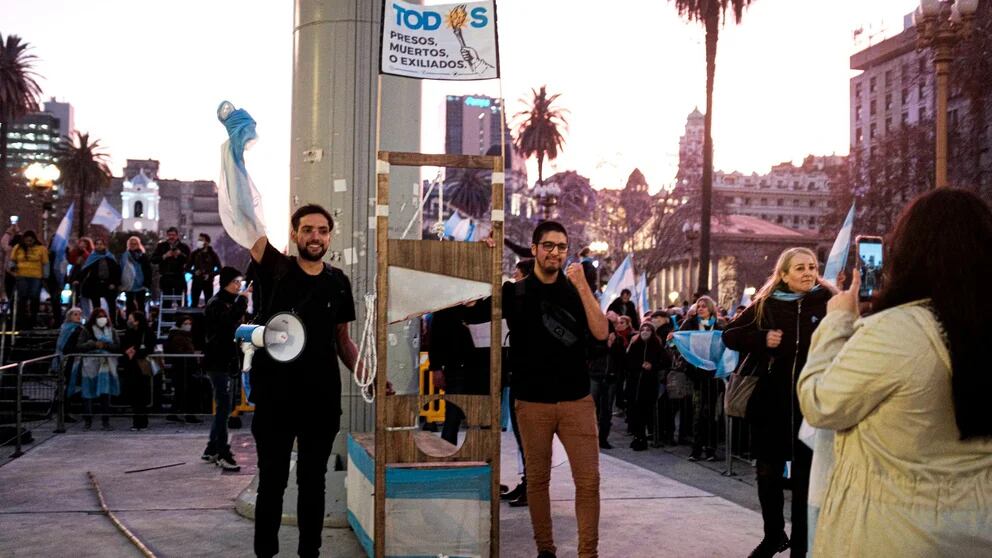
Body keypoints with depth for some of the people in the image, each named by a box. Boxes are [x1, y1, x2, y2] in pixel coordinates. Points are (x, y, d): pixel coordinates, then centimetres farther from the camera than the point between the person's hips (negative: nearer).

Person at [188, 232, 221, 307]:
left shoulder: (212, 254, 2)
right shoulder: (194, 254, 7)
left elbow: (219, 269, 3)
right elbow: (188, 268, 9)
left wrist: (210, 275, -11)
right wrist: (194, 272, -10)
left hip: (208, 282, -2)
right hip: (196, 281, 2)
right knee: (194, 303, 1)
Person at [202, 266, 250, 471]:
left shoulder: (230, 302, 18)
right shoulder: (216, 303, -10)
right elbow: (227, 320, -30)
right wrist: (242, 299, -30)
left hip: (226, 361, 10)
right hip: (217, 362, -10)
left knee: (222, 407, 13)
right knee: (224, 407, -12)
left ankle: (211, 450, 21)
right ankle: (223, 454, -12)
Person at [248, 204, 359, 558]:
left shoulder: (338, 283, 6)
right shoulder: (275, 270, -2)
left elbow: (342, 340, 10)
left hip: (323, 400, 3)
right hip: (275, 397, -2)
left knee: (313, 481, 13)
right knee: (272, 480, 7)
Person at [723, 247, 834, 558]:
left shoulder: (829, 302, -3)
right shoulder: (765, 305, 3)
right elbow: (729, 336, 6)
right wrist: (761, 338, -8)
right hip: (771, 401, 2)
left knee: (804, 475, 8)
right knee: (767, 472, 10)